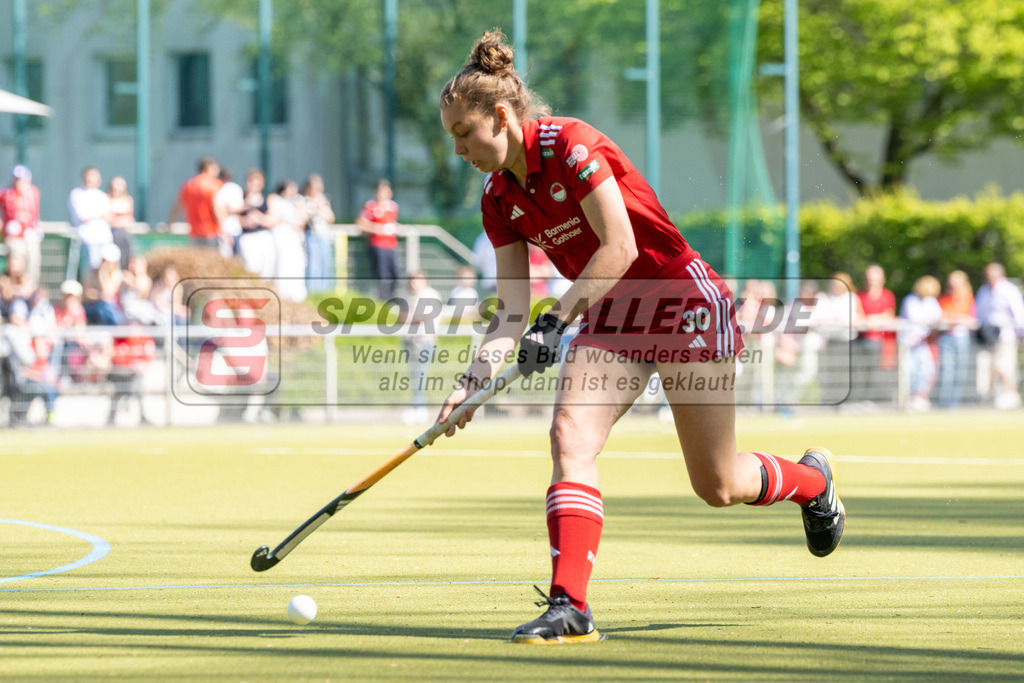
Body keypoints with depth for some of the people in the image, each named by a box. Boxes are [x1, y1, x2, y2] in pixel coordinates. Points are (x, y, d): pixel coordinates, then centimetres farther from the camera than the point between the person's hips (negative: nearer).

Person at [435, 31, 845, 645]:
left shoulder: (569, 144, -19)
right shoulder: (499, 198, 2)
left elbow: (619, 248, -25)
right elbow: (513, 312, 1)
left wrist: (555, 322, -28)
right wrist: (476, 378, -14)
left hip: (685, 303, -6)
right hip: (612, 318, 6)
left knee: (718, 486, 0)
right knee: (570, 435, -19)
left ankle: (812, 478, 34)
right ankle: (570, 608, -25)